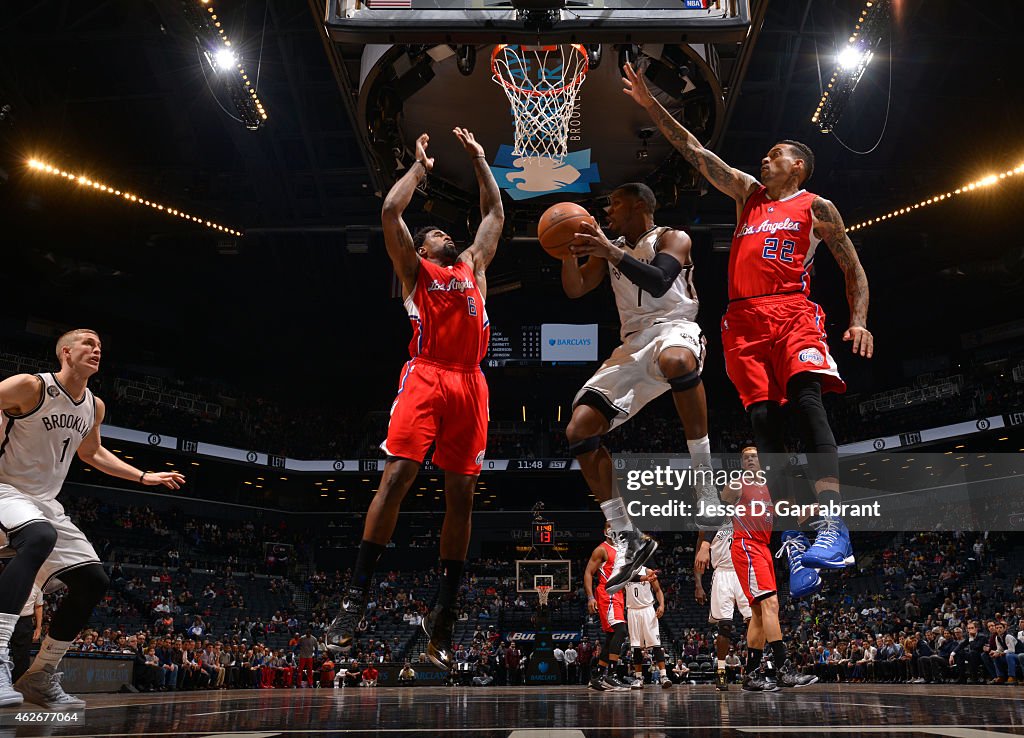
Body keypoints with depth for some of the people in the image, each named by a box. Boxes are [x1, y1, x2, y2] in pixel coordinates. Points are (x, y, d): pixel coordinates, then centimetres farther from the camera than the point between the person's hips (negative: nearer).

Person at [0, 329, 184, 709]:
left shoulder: (94, 407, 7)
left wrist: (144, 477, 21)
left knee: (93, 580, -1)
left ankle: (40, 676, 11)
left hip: (45, 502, 8)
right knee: (39, 537, -40)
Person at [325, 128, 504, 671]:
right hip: (426, 377, -4)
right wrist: (421, 166, 18)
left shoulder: (473, 265, 28)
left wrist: (479, 160, 34)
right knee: (397, 475, -17)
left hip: (469, 383, 4)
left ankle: (443, 614, 5)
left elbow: (495, 213, 32)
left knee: (461, 494, -1)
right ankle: (356, 596, -12)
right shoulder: (414, 269, 16)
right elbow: (390, 212, 5)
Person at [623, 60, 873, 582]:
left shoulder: (817, 207, 14)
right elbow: (692, 149, 24)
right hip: (743, 318, 4)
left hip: (791, 310, -4)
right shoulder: (747, 192, 26)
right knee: (763, 419, -6)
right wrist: (649, 103, 21)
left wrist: (859, 321, -3)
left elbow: (853, 269, 14)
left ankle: (833, 526, -34)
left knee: (806, 398, -25)